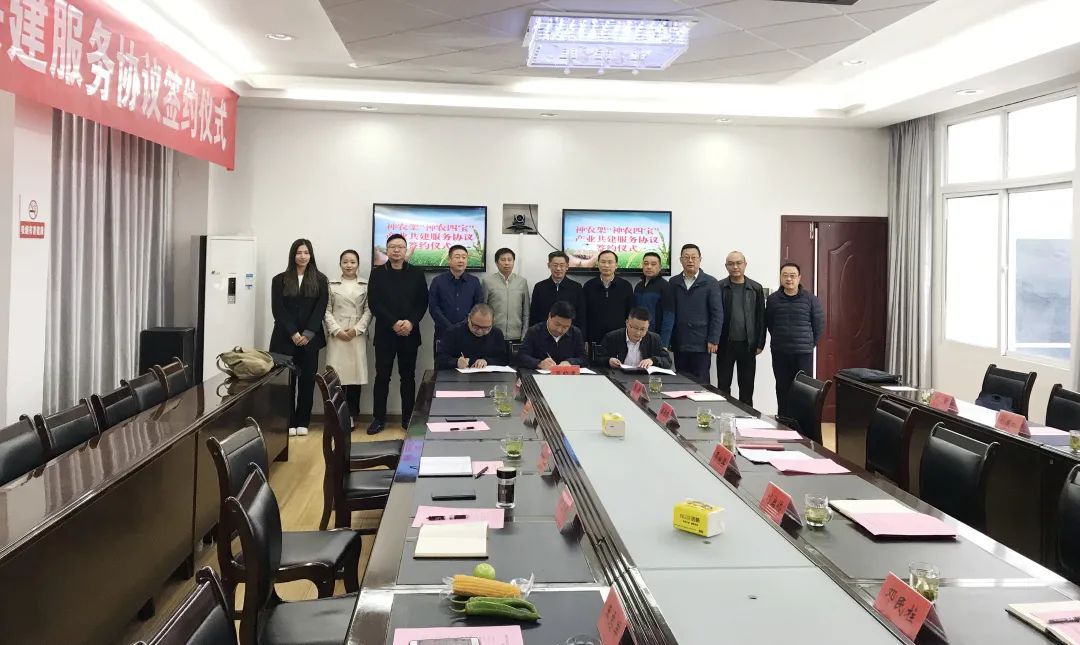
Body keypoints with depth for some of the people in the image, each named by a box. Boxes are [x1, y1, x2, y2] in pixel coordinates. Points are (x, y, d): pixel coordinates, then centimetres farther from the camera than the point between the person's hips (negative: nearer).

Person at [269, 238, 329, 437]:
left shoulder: (320, 280, 7)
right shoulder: (280, 280, 6)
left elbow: (320, 308, -1)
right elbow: (277, 309, -1)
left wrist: (308, 334, -11)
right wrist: (293, 333, -11)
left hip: (310, 338, 1)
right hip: (285, 338, 0)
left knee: (307, 380, 2)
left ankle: (302, 422, 10)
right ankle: (288, 422, 5)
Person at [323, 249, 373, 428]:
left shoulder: (366, 285, 7)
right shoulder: (332, 285, 9)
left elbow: (368, 311, 3)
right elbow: (327, 311, 4)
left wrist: (357, 329, -9)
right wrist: (337, 330, -8)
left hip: (358, 335, 0)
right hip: (337, 336, 0)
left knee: (355, 373, -2)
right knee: (337, 374, -3)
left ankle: (352, 415, 6)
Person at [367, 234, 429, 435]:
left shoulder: (417, 274, 7)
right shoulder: (377, 273, 5)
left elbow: (423, 302, 2)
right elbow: (373, 303, -3)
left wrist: (410, 322, -14)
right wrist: (393, 323, -14)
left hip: (409, 334, 1)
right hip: (385, 333, -1)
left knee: (408, 377, 6)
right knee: (382, 377, 1)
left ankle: (408, 418, 12)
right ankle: (379, 418, 9)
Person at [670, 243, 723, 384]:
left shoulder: (710, 282, 0)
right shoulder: (674, 283, 8)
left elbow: (717, 313, -3)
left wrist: (713, 340, -8)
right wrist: (668, 340, 3)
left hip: (701, 344, -3)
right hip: (679, 344, 3)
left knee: (700, 383, 0)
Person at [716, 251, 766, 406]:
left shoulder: (756, 289, 3)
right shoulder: (719, 287, -1)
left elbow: (761, 318, 4)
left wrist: (760, 344, 1)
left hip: (748, 345, 1)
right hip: (725, 344, -1)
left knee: (747, 387, 8)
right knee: (723, 385, 6)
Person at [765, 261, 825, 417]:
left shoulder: (811, 299, -4)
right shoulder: (772, 299, 2)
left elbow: (819, 324, 3)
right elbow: (768, 323, 12)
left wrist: (810, 343, 5)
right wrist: (780, 339, 11)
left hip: (803, 353, -2)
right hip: (779, 353, 2)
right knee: (783, 390, 8)